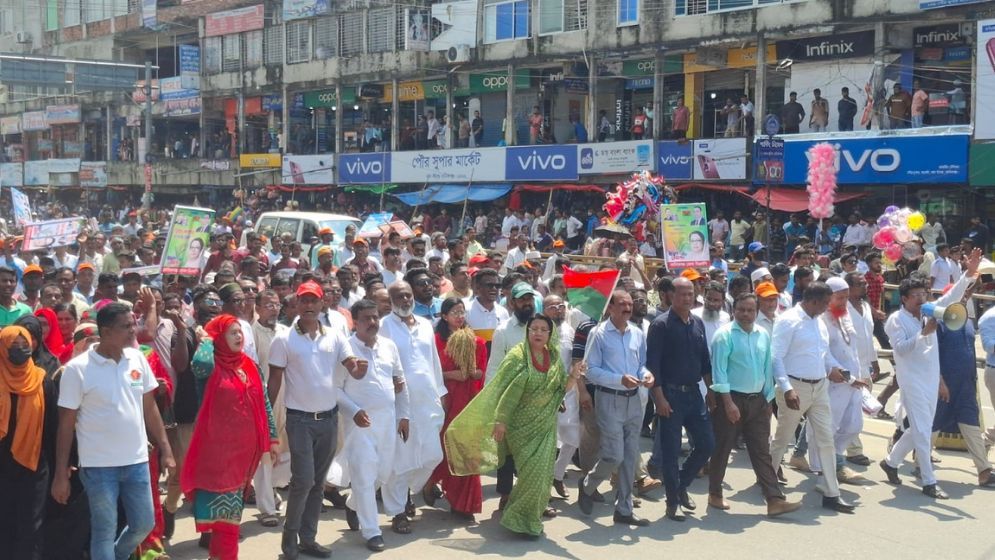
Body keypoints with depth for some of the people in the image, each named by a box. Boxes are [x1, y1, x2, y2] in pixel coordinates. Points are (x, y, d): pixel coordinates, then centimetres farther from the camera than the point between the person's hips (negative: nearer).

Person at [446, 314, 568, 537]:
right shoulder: (517, 356, -13)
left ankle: (532, 513, 25)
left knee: (542, 470, 5)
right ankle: (520, 518, 8)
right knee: (532, 470, -8)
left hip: (546, 425, 5)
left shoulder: (554, 357, 3)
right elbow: (503, 389, -15)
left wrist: (572, 378, -9)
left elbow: (559, 389, 10)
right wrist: (500, 419, -20)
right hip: (523, 424, -5)